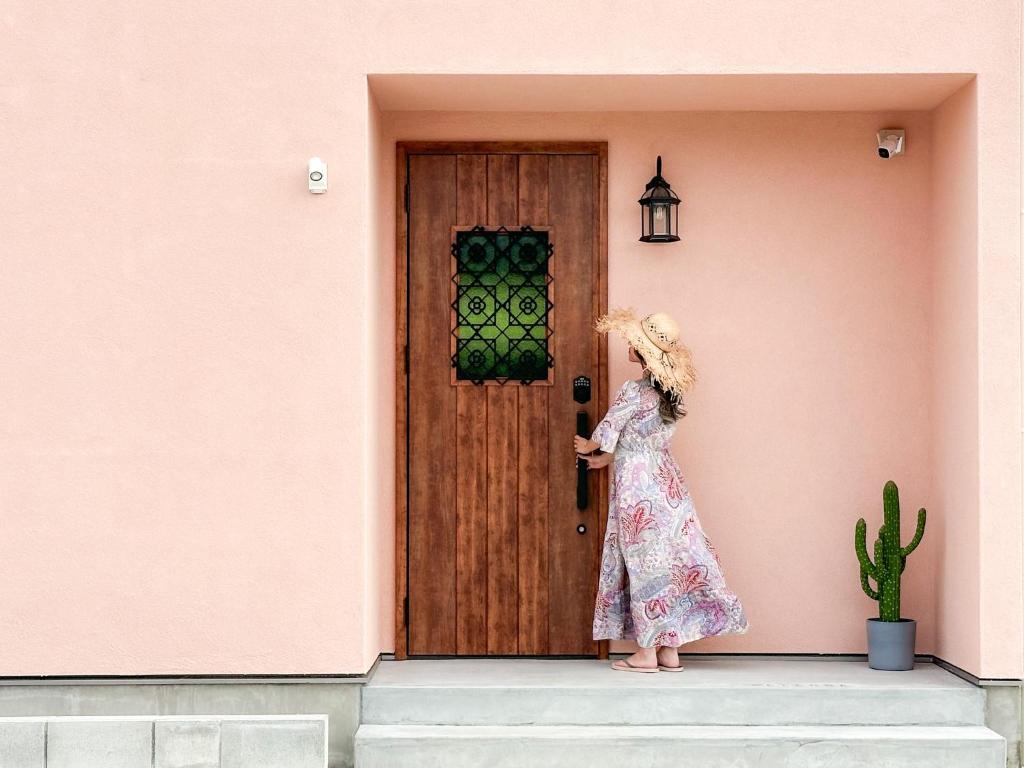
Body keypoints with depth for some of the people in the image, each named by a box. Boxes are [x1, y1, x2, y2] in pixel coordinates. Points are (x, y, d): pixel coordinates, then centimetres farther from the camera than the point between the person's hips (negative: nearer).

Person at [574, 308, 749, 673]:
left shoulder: (632, 391, -15)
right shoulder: (670, 393, 8)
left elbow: (605, 434, -6)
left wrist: (588, 447, 16)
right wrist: (608, 457, 23)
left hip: (637, 485, -7)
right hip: (666, 481, 7)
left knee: (644, 562, -1)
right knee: (671, 559, 8)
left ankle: (647, 653, 5)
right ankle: (670, 650, 12)